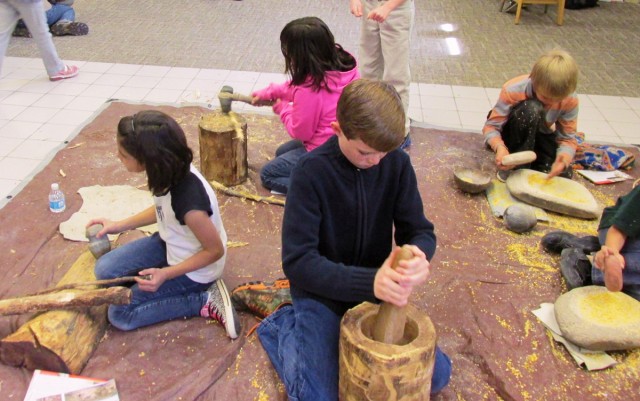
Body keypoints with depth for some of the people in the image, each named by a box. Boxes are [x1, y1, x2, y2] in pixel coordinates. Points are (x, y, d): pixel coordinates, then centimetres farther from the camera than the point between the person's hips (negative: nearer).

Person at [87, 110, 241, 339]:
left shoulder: (188, 200, -40)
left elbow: (215, 250, -23)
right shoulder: (170, 171, -17)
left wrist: (165, 274, -23)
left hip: (193, 269, -7)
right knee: (105, 270, 5)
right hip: (169, 245, 7)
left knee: (120, 314, -3)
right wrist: (120, 225, 7)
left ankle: (204, 302, -2)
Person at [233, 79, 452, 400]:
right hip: (322, 290, -4)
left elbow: (419, 230, -6)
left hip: (376, 286, 4)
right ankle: (282, 321, 12)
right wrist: (369, 282, -40)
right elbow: (297, 260, -26)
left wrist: (418, 255, -32)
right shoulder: (312, 171, -21)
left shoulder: (397, 164, -9)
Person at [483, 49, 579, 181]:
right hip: (511, 134, -3)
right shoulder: (513, 90, -30)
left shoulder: (570, 100, -20)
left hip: (539, 136, 3)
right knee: (531, 109, -37)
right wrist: (499, 147, -48)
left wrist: (565, 156, -40)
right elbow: (491, 126, -26)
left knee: (563, 173, -25)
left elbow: (568, 138, -17)